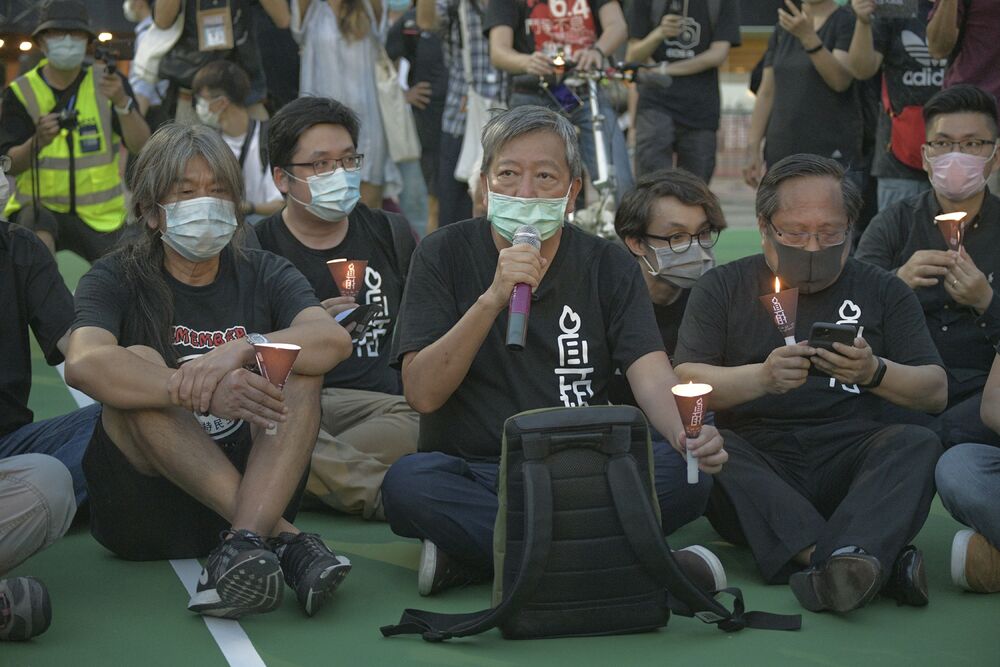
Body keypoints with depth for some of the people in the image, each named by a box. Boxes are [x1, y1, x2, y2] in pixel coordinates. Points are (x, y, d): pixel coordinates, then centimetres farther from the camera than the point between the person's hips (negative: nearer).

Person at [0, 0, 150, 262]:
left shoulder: (108, 82, 0)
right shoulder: (21, 91, -3)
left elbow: (140, 146, -13)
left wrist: (121, 102, -31)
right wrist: (38, 142, -33)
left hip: (100, 216, 3)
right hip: (41, 206, -3)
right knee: (38, 222, -36)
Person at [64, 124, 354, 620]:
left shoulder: (263, 275, 8)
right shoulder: (118, 279, 1)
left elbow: (334, 339, -14)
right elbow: (83, 364, -24)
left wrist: (245, 348, -33)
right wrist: (199, 390, -39)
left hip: (254, 487, 2)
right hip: (146, 508, -2)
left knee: (298, 361, -17)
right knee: (136, 362, -24)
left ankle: (245, 540, -39)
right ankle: (283, 539, -33)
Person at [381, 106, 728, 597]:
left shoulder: (608, 266, 7)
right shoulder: (444, 255, 1)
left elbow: (650, 376, -7)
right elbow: (422, 394, -9)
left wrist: (688, 436, -29)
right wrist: (492, 300, -21)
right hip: (470, 473, -2)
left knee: (685, 474, -26)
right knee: (407, 483, -34)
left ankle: (473, 558, -23)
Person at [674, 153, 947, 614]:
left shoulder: (882, 292, 17)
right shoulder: (722, 288, 13)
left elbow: (935, 393, 11)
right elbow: (685, 384, 0)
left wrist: (874, 372, -10)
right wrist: (761, 377, -18)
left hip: (848, 464, 1)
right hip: (755, 469, -1)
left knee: (918, 445, -26)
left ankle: (845, 560, -52)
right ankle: (879, 562, -44)